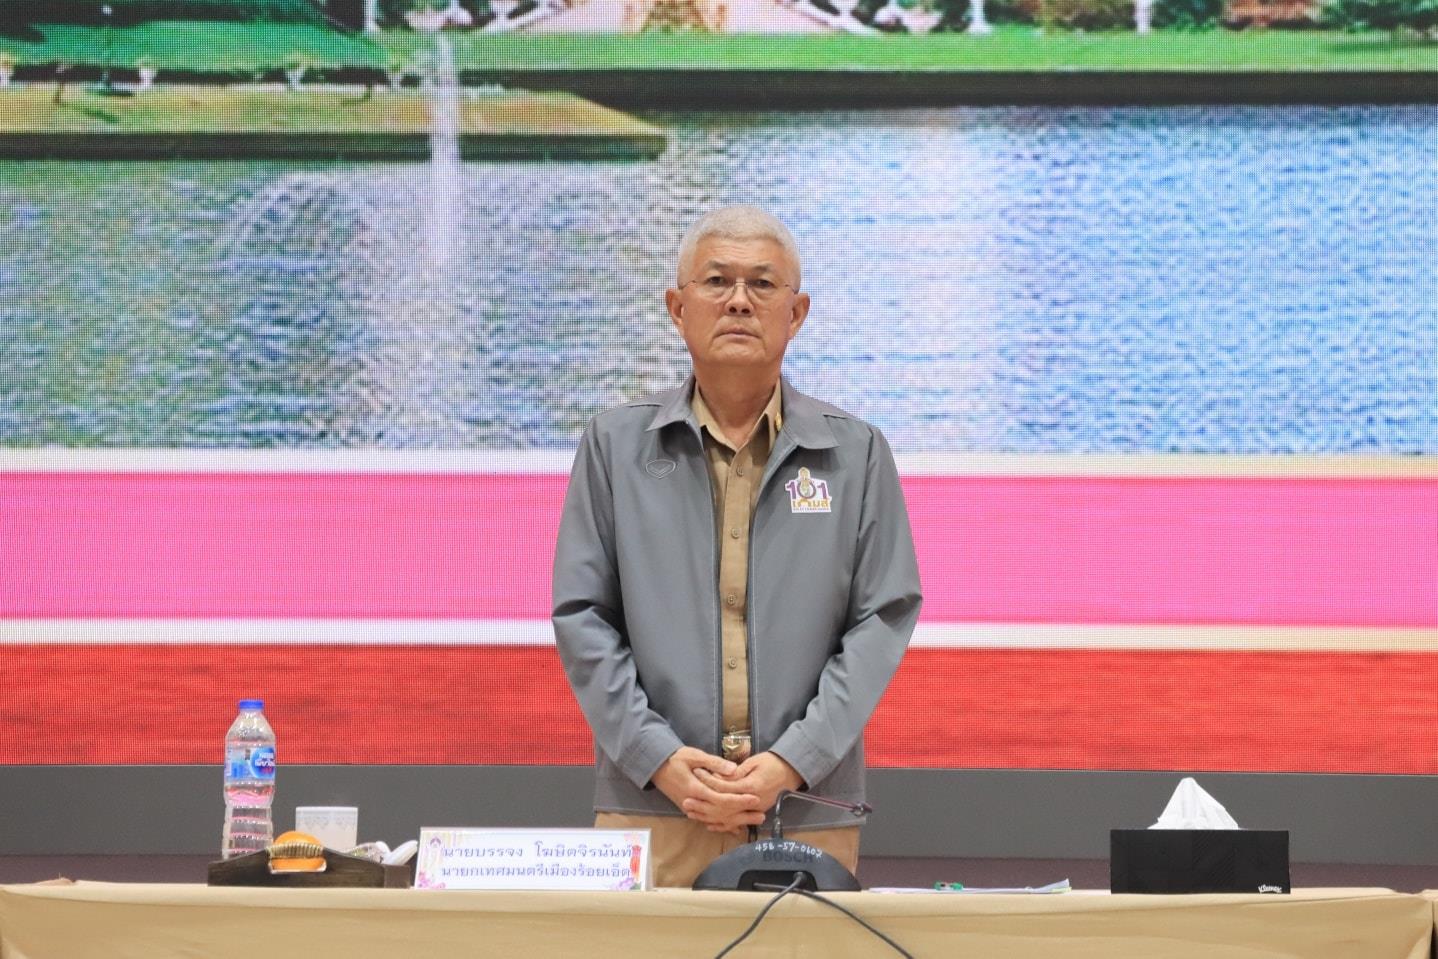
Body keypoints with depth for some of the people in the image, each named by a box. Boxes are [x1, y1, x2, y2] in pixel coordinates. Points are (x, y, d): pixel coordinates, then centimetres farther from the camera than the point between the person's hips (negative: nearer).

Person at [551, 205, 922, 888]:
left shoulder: (856, 454, 8)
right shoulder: (614, 446, 9)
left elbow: (883, 618, 2)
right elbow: (582, 618, 4)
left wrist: (794, 762, -10)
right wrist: (660, 758, -9)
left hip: (810, 814, 0)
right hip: (649, 806, 0)